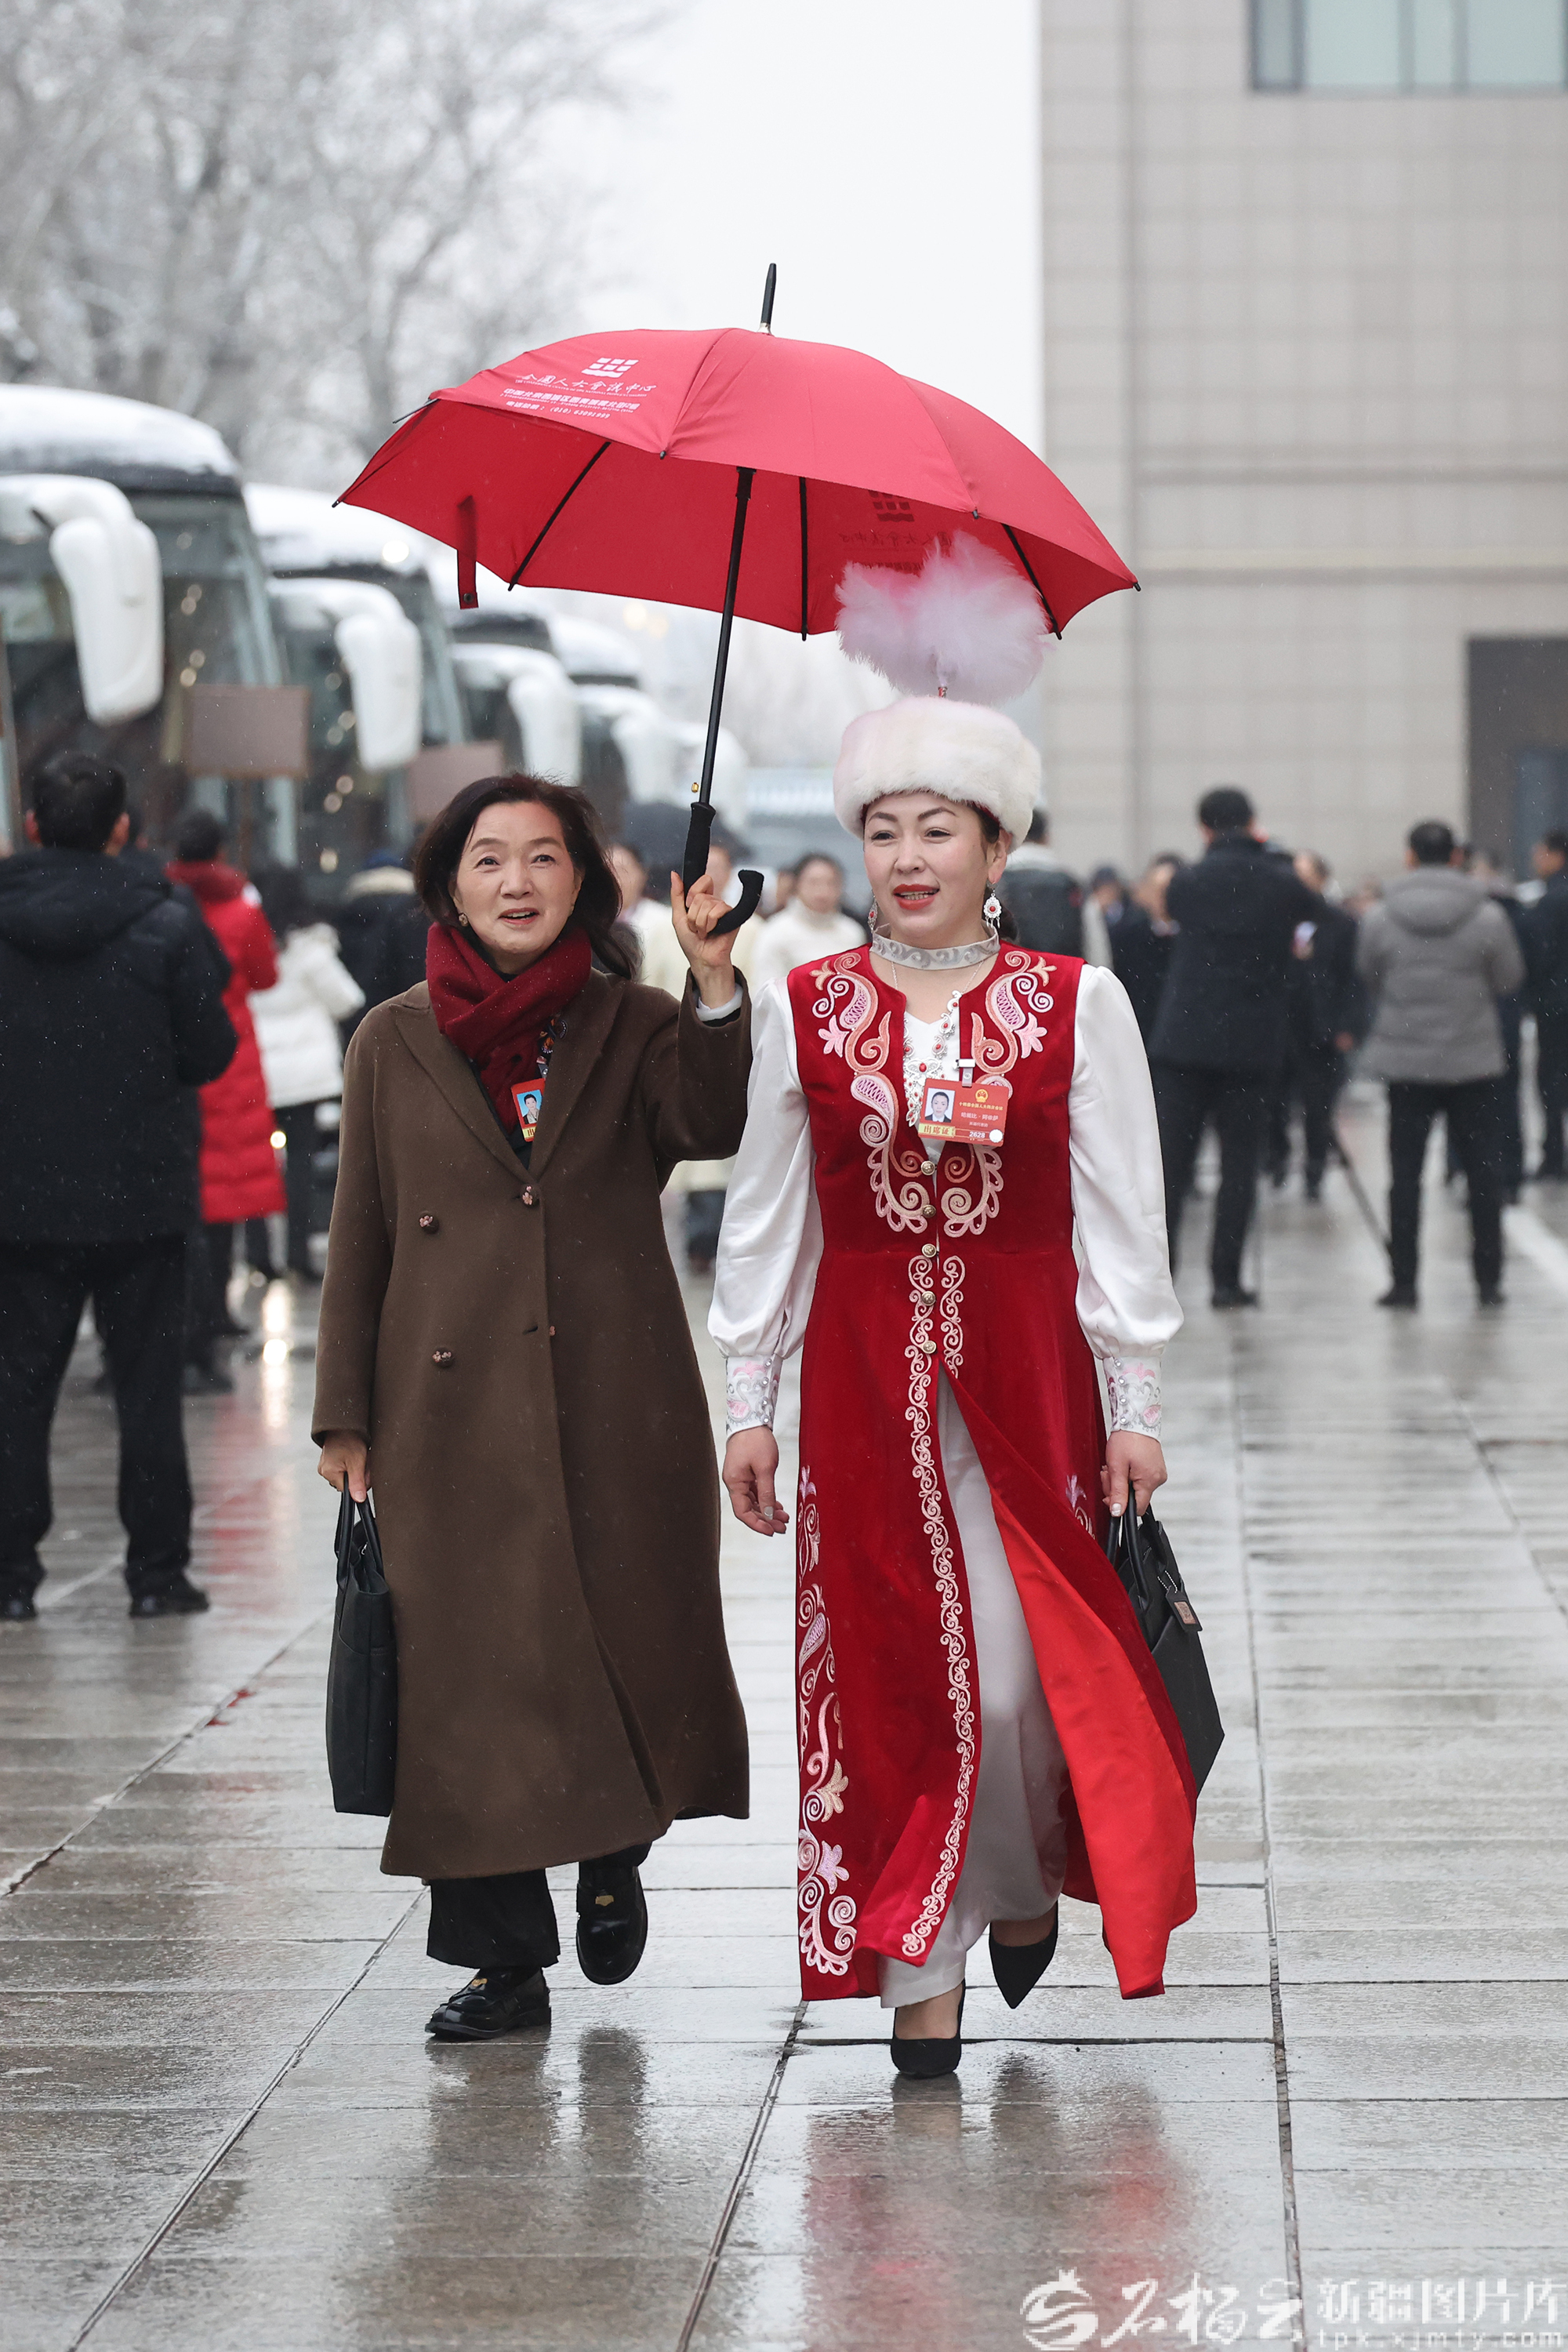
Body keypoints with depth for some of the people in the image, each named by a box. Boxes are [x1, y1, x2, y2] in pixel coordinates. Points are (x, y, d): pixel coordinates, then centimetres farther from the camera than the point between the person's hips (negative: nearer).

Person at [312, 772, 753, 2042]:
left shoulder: (633, 1028, 5)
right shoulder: (394, 1043, 8)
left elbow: (715, 1125, -16)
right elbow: (360, 1239, 9)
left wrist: (715, 982, -29)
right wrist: (345, 1415, 6)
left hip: (618, 1405, -1)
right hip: (453, 1406, 1)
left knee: (631, 1644, 2)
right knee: (469, 1676, 0)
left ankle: (615, 1855, 33)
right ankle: (503, 1955, 11)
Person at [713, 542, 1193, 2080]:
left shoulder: (1075, 1005, 1)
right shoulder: (801, 1011, 5)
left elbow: (1121, 1217, 3)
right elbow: (765, 1218, 9)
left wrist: (1134, 1401, 0)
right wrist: (748, 1401, 6)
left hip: (1030, 1374, -1)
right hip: (863, 1377, 1)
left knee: (1024, 1667, -5)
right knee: (892, 1665, 1)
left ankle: (1030, 1877, 26)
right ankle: (920, 1968, 11)